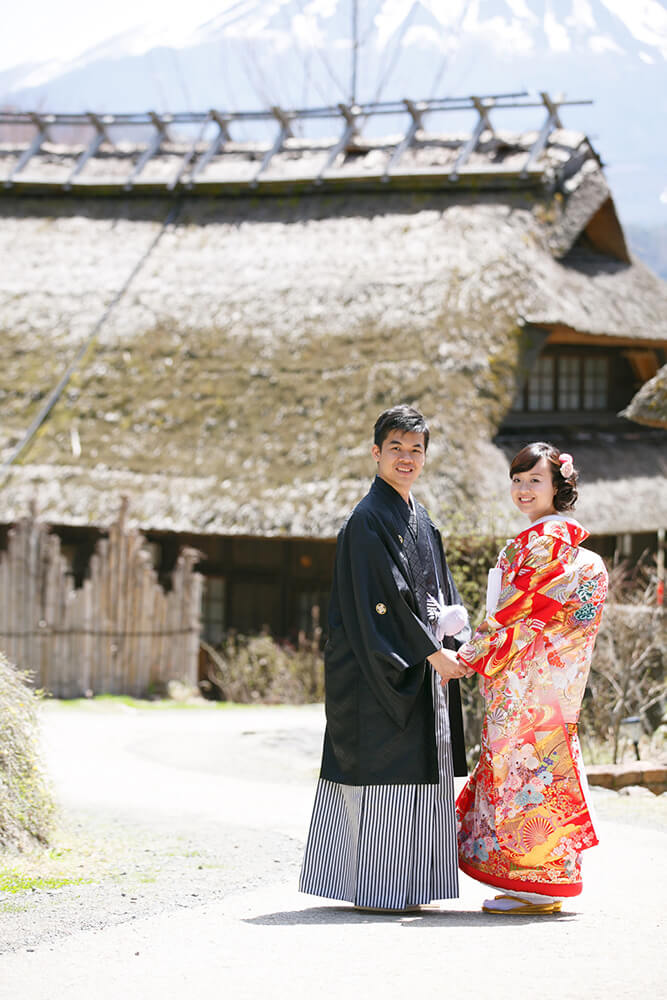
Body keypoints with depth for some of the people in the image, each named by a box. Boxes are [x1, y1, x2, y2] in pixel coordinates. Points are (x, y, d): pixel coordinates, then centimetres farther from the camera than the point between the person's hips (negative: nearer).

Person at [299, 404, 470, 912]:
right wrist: (433, 652, -18)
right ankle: (374, 886, -4)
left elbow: (441, 593, 18)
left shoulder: (422, 521, 17)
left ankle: (405, 883, 15)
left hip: (424, 664, 9)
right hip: (382, 665, -9)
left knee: (421, 769, 9)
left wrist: (458, 642, 0)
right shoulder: (368, 519, -10)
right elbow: (388, 597, -17)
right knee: (383, 768, -8)